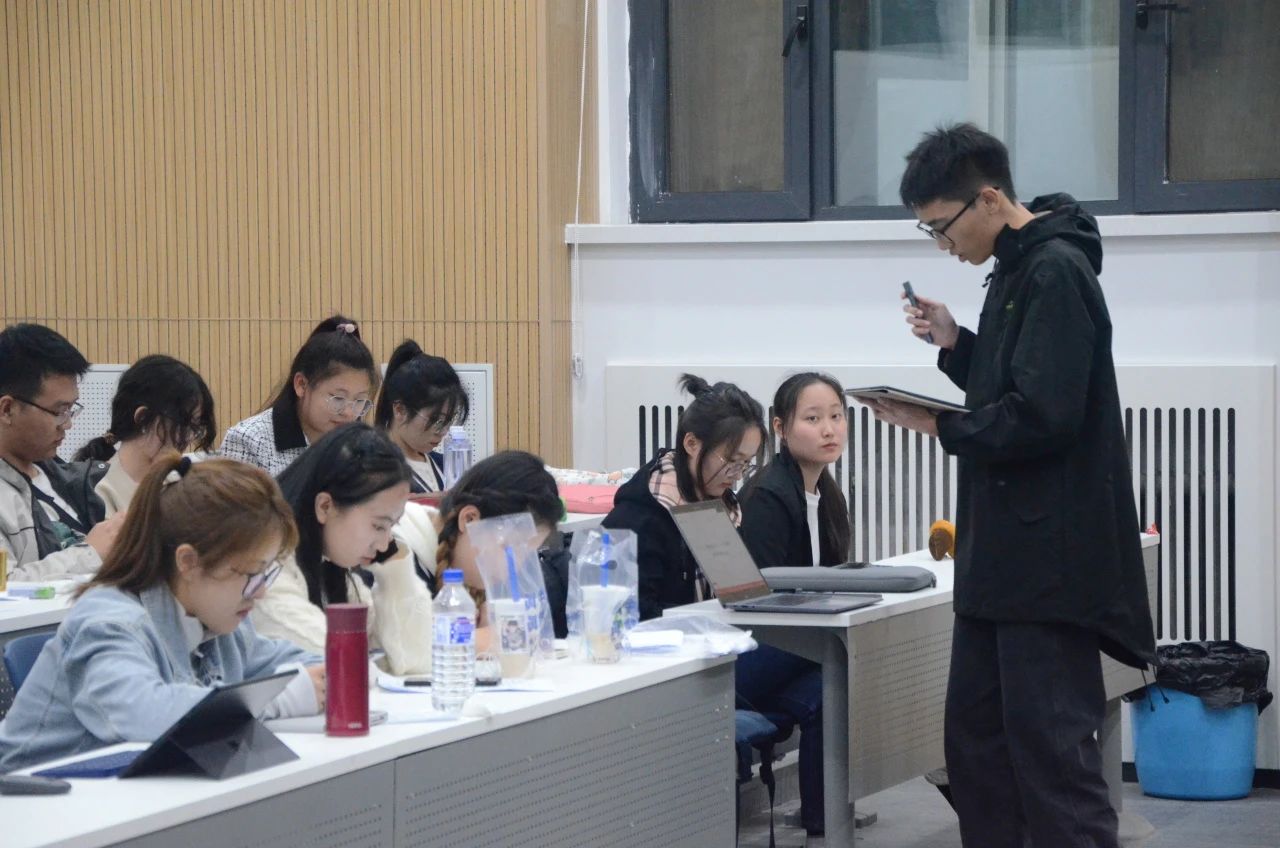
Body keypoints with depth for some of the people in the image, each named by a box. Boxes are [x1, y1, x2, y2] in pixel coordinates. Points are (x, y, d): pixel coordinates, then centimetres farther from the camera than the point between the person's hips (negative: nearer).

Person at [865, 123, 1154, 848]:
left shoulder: (1056, 273, -16)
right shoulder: (1016, 271, 15)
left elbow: (1043, 416, -23)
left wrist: (937, 425, -13)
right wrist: (955, 344, 8)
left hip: (1051, 560, -10)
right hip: (1004, 553, 10)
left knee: (1052, 749, -8)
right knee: (976, 740, 13)